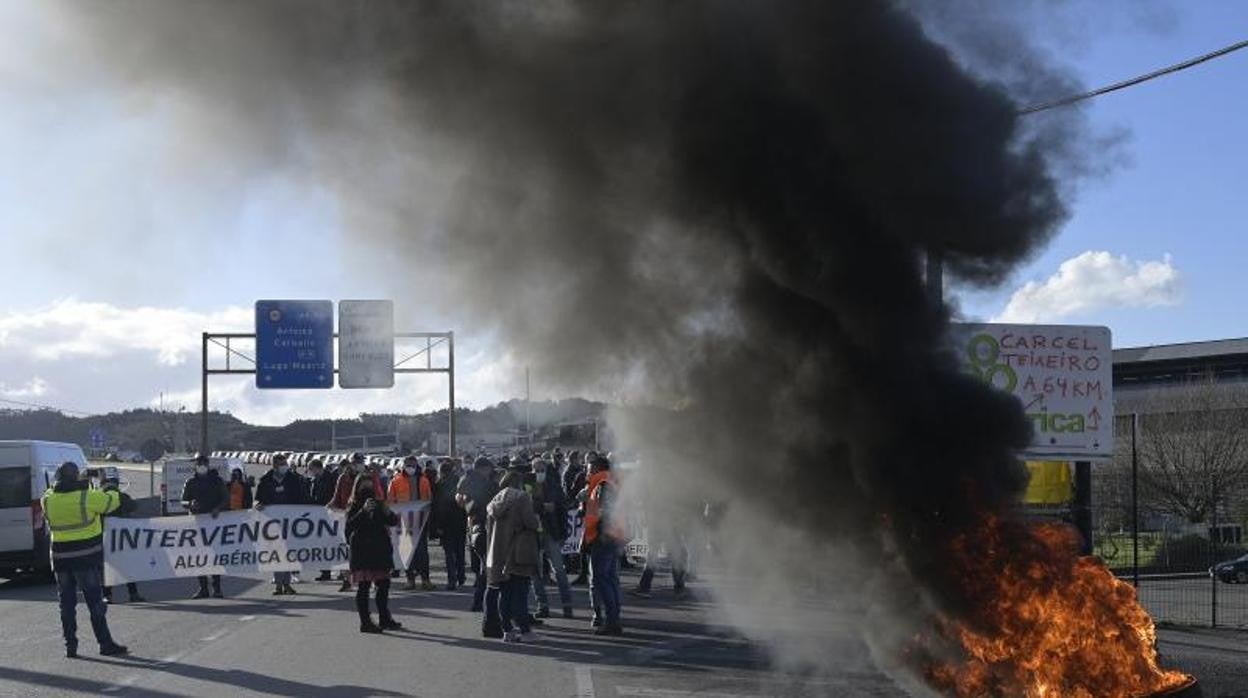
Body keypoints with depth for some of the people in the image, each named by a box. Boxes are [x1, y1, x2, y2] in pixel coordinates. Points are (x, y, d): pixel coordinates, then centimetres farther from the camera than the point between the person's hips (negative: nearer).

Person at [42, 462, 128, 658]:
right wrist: (108, 492, 19)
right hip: (87, 558, -4)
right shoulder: (88, 497, -14)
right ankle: (106, 643, 4)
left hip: (61, 559, 4)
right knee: (95, 602, 2)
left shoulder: (48, 500, -1)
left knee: (67, 604, 11)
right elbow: (113, 501, -2)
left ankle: (70, 645, 13)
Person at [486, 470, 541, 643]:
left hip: (499, 553, 6)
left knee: (504, 593, 9)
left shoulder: (495, 501, 12)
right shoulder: (522, 498, -8)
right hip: (519, 553, -6)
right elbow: (531, 522, -15)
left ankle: (507, 630, 9)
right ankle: (524, 630, -2)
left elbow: (490, 524, 14)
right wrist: (537, 520, 4)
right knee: (520, 592, -2)